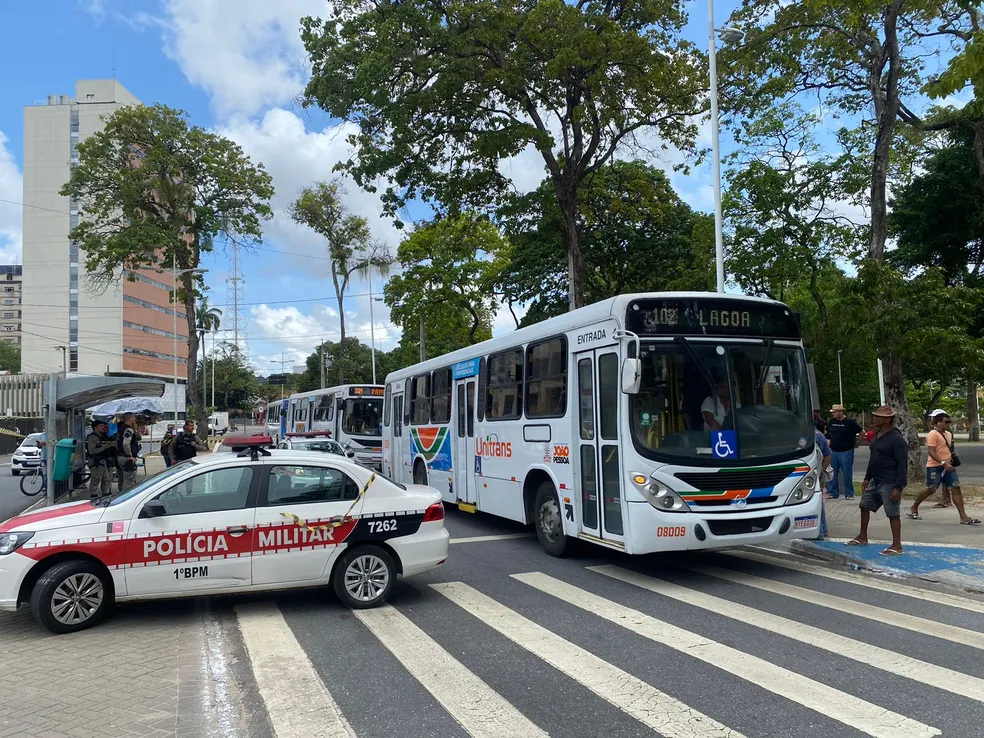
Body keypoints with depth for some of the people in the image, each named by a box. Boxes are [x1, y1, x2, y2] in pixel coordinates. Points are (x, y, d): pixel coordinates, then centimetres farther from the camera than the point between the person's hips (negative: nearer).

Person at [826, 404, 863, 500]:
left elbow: (861, 432, -2)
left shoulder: (850, 422, -7)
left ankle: (849, 494, 8)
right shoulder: (831, 422, 8)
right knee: (832, 474, 7)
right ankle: (833, 493, 15)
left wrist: (857, 444, -1)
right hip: (833, 451, 5)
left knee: (847, 474, 0)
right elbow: (828, 433, 24)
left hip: (846, 452, -5)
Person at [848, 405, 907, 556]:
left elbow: (903, 464, -19)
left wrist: (898, 487, -23)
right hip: (875, 481, 10)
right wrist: (867, 478, 19)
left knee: (893, 514, -3)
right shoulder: (877, 436, 11)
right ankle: (862, 537, 30)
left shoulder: (896, 439, -17)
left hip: (889, 484, -10)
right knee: (864, 506, 17)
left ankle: (897, 546, 4)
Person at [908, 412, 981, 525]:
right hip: (935, 467, -8)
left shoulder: (948, 434, 15)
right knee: (931, 490, -1)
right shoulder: (933, 434, -12)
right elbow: (931, 452, -20)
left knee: (956, 488, -2)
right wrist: (943, 463, -26)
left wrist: (949, 462, 16)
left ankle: (964, 517, -4)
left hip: (947, 466, 8)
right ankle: (913, 508, 19)